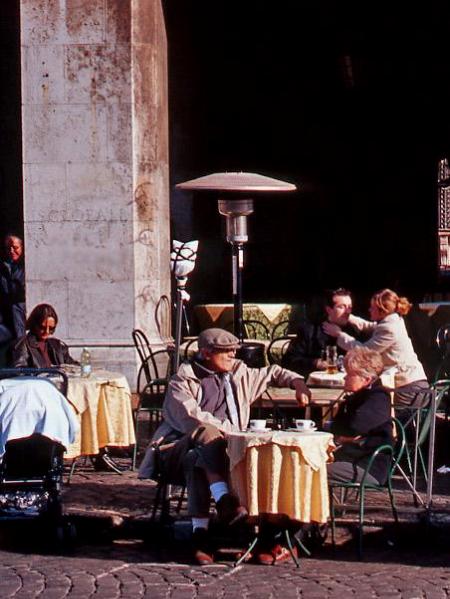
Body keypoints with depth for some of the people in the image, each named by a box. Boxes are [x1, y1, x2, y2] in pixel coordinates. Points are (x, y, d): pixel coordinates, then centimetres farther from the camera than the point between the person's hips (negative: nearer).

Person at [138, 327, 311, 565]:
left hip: (219, 453, 4)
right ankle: (224, 501, -50)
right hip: (180, 447, -4)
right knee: (207, 433, -37)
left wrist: (297, 381, 14)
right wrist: (229, 429, -21)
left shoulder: (239, 375, 17)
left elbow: (271, 373, 32)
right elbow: (192, 418, -16)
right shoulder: (182, 381, 1)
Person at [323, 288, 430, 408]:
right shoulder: (392, 321, 11)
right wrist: (348, 317, 9)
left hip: (410, 388, -10)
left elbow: (363, 350, -17)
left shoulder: (389, 330, -20)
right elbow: (368, 326, 22)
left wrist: (339, 334, -6)